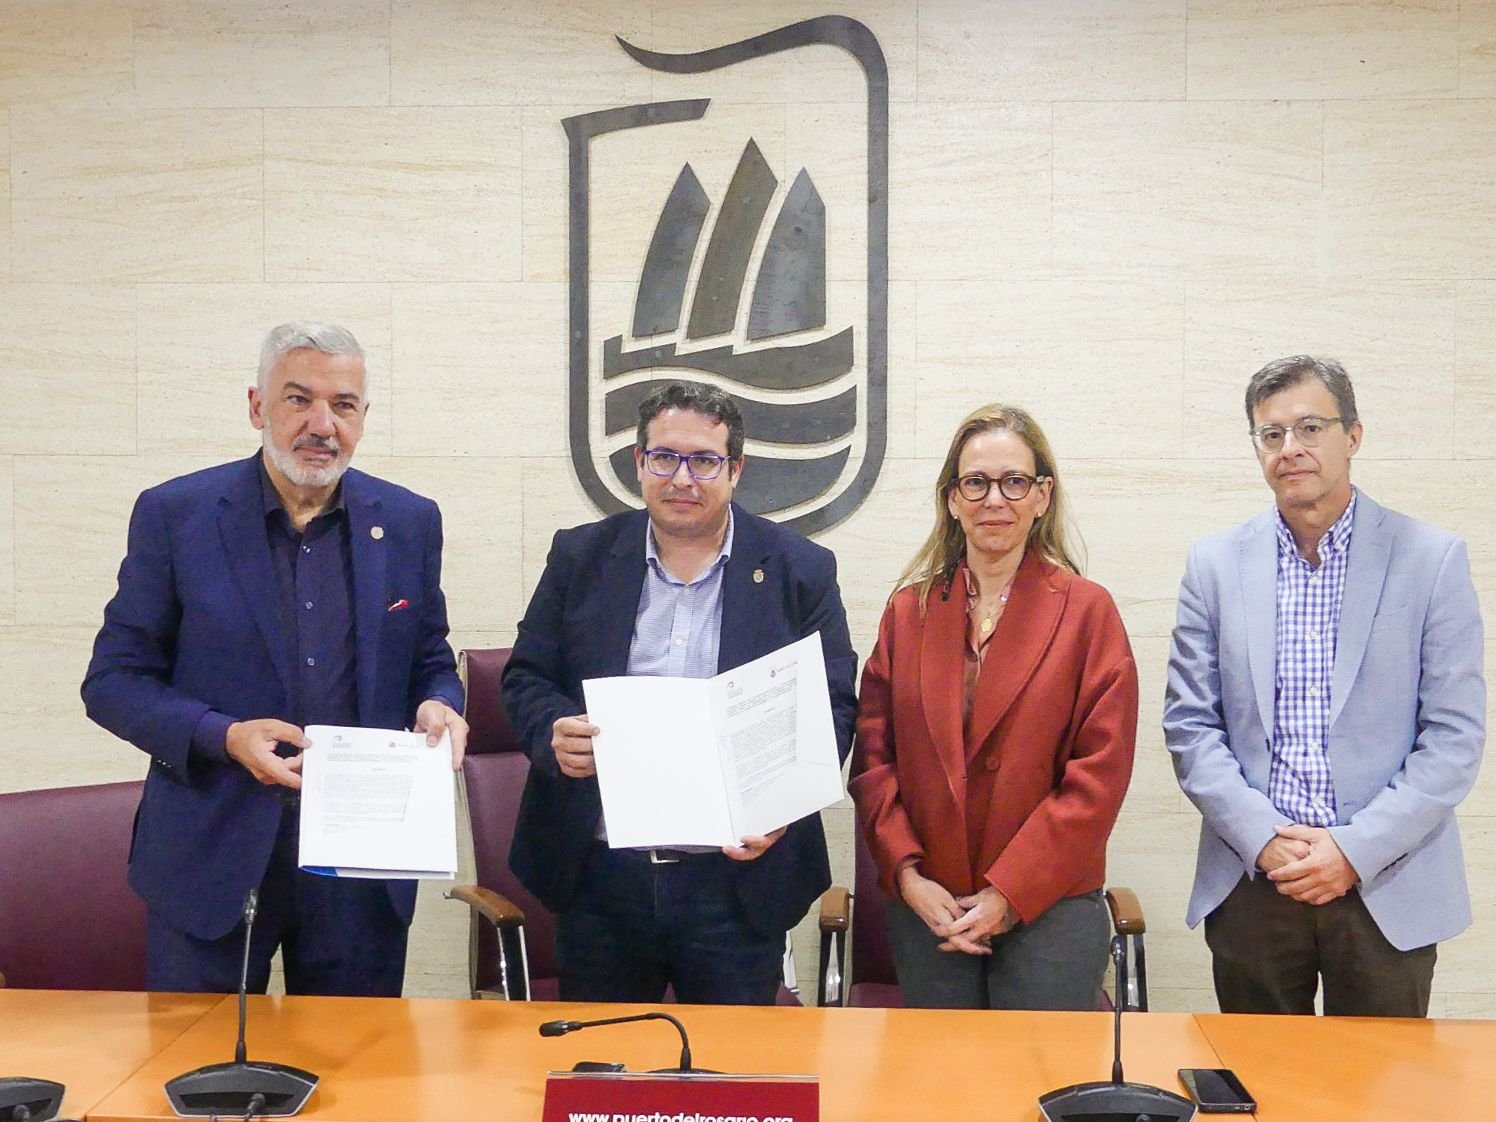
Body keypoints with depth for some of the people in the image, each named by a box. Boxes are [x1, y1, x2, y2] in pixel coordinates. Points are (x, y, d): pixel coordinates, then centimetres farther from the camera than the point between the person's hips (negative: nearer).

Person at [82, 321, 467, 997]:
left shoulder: (409, 522, 4)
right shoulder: (174, 514, -3)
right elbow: (113, 680, -1)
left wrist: (437, 707, -11)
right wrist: (224, 737, -18)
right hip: (211, 861, -2)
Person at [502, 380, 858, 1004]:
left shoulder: (800, 571, 1)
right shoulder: (581, 557, 5)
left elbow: (833, 707, 0)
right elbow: (526, 678, 7)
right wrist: (554, 734, -16)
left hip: (739, 880, -1)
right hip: (599, 877, 2)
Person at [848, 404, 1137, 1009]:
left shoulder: (1087, 610, -2)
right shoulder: (909, 609, 7)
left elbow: (1101, 772, -7)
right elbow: (872, 756, 5)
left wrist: (1011, 893, -11)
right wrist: (907, 874, -7)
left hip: (1051, 908, -2)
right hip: (924, 908, 3)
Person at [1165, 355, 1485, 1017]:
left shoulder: (1431, 559, -2)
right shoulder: (1216, 564, 3)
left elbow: (1455, 736, -5)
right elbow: (1189, 725, 2)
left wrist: (1356, 849, -12)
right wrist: (1263, 838, -10)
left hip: (1389, 892, -1)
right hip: (1252, 883, 2)